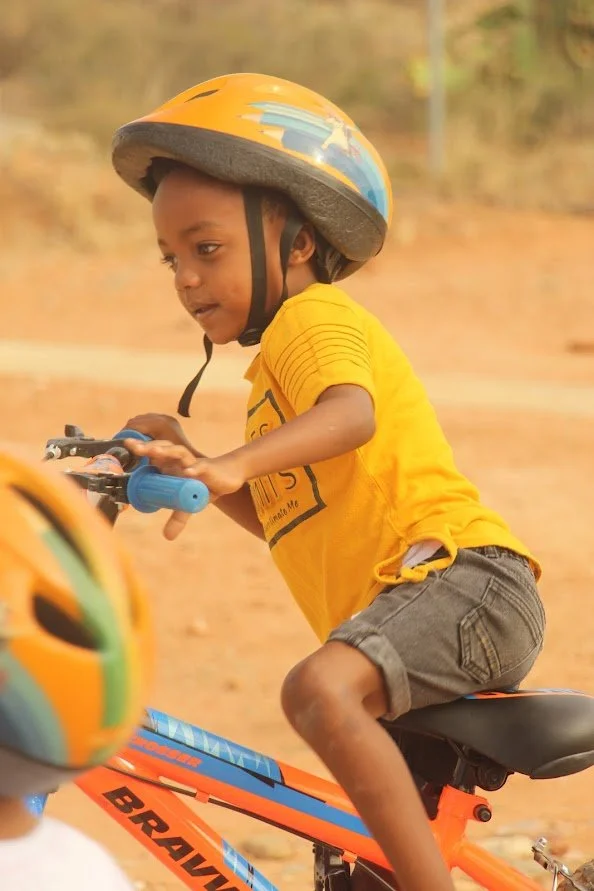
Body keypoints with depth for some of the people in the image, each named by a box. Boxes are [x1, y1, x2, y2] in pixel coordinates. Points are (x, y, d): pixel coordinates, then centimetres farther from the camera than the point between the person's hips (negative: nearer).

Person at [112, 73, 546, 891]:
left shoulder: (315, 318, -6)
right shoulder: (276, 360, 26)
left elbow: (352, 412, -30)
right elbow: (282, 518, 29)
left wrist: (234, 465, -45)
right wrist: (185, 462, 18)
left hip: (463, 575, -11)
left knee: (319, 689, -37)